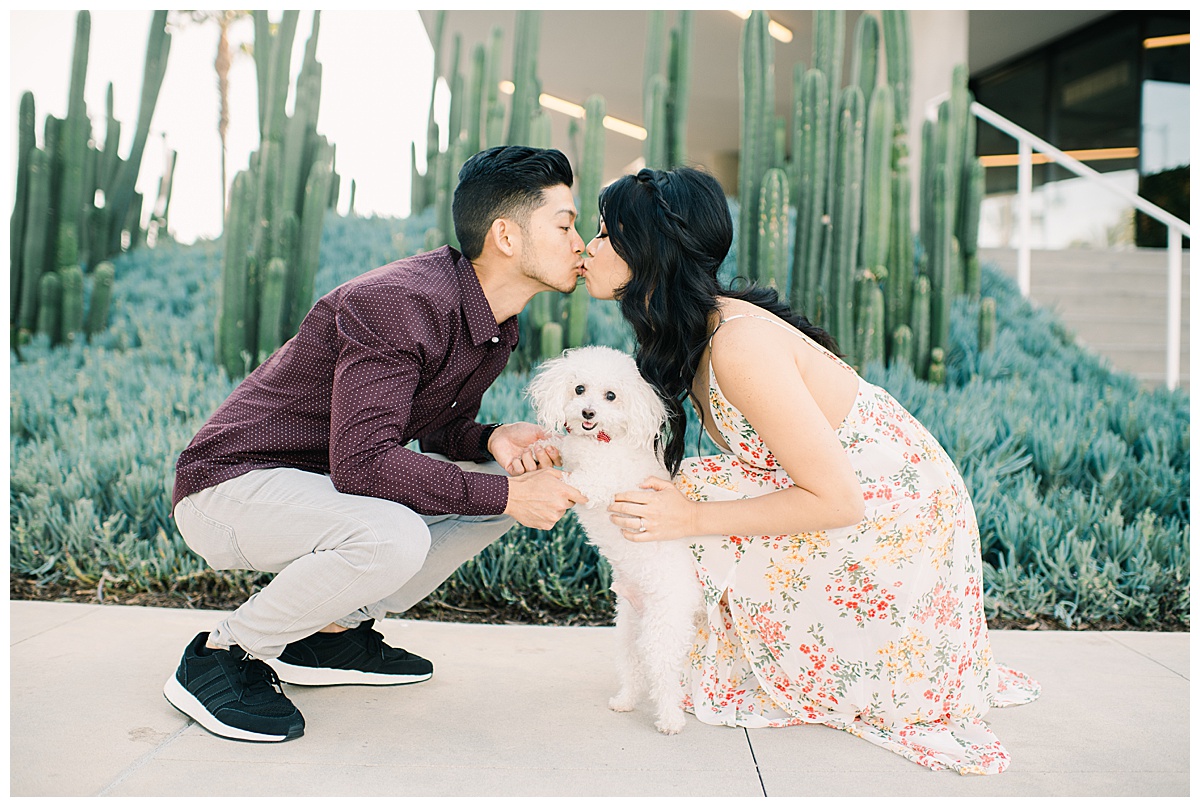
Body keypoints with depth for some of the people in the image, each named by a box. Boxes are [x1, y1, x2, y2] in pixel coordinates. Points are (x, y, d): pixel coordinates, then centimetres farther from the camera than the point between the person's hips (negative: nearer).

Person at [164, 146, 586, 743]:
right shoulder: (397, 302, -27)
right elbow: (362, 462, -32)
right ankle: (221, 654, -9)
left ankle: (334, 632, 7)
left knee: (512, 478, 1)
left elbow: (435, 429, 12)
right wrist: (504, 495, -27)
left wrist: (490, 440, -11)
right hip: (232, 482, -9)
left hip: (325, 483, 9)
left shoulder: (495, 326, 2)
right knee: (393, 538, -36)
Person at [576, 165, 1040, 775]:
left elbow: (837, 500, -28)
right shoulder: (686, 332, -1)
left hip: (897, 531, -8)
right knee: (671, 497, -1)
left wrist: (691, 519, -23)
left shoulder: (738, 343, -30)